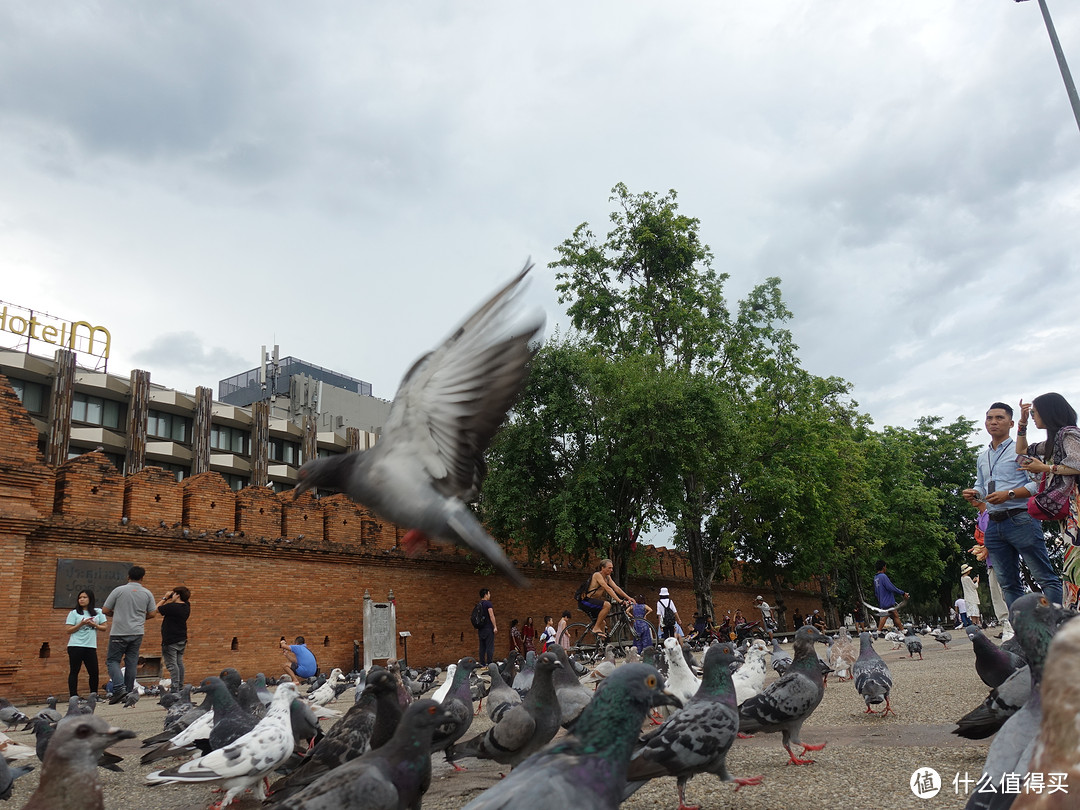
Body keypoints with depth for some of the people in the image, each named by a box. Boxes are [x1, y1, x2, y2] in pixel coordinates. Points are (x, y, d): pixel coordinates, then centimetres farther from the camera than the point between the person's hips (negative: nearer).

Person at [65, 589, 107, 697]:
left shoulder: (98, 612, 10)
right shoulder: (74, 613, 4)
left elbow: (104, 627, 10)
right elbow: (69, 631, -1)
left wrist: (94, 625, -8)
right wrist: (81, 624, -15)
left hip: (91, 646, 2)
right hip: (75, 646, -2)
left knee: (94, 672, 2)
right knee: (74, 671, -1)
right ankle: (73, 696, 5)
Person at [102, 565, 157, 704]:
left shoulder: (119, 590, -5)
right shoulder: (147, 594, 2)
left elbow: (105, 610, -1)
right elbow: (152, 613, 6)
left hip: (119, 632, -3)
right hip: (137, 633, 3)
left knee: (112, 660, 6)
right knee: (132, 663, 10)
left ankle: (119, 688, -12)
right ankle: (129, 692, 11)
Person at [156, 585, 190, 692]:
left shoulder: (171, 606, -20)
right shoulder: (186, 606, 5)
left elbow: (157, 609, -4)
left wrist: (165, 598, 2)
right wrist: (167, 599, 11)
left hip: (171, 640, -8)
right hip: (182, 639, 8)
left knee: (171, 664, -6)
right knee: (179, 663, 14)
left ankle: (175, 688, -10)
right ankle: (180, 687, 18)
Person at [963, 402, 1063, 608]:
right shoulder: (982, 456, 19)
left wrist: (1009, 494, -19)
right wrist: (973, 494, 3)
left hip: (1021, 520, -6)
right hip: (994, 525, 7)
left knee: (1046, 578, -4)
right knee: (1008, 584, 8)